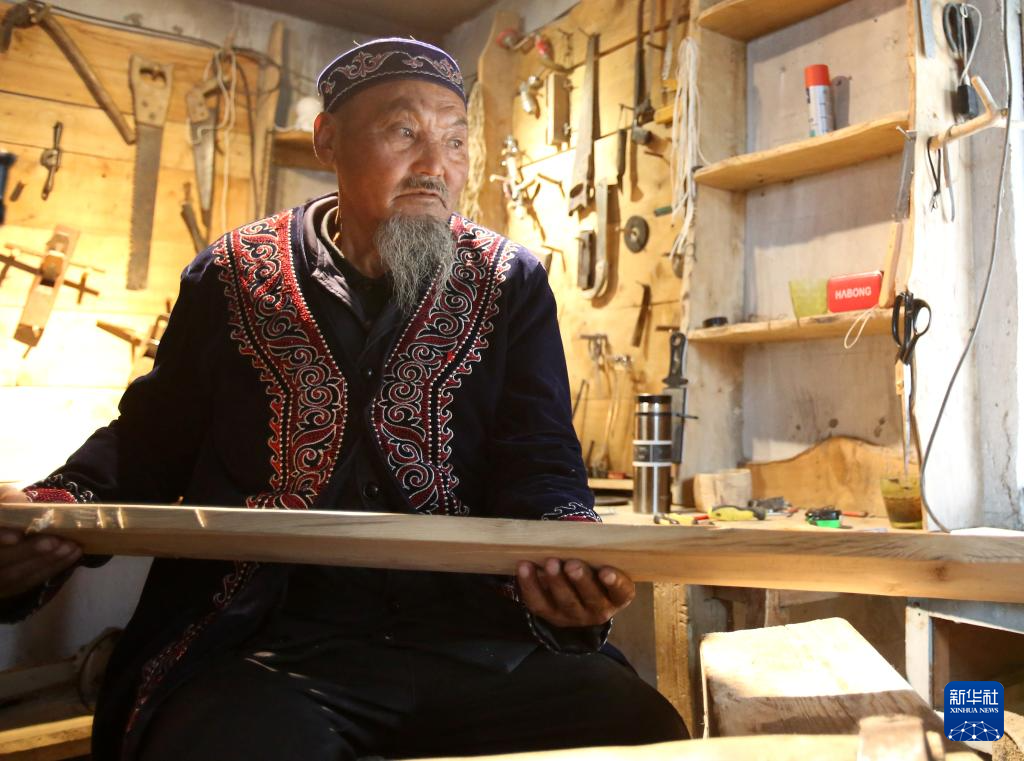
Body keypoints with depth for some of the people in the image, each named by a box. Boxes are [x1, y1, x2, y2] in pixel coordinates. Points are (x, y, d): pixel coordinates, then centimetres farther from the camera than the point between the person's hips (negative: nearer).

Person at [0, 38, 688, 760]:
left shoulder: (510, 281, 8)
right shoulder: (232, 274, 10)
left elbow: (540, 465, 0)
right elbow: (150, 441, 15)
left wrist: (574, 559, -22)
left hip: (476, 641, 2)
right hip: (264, 647, -1)